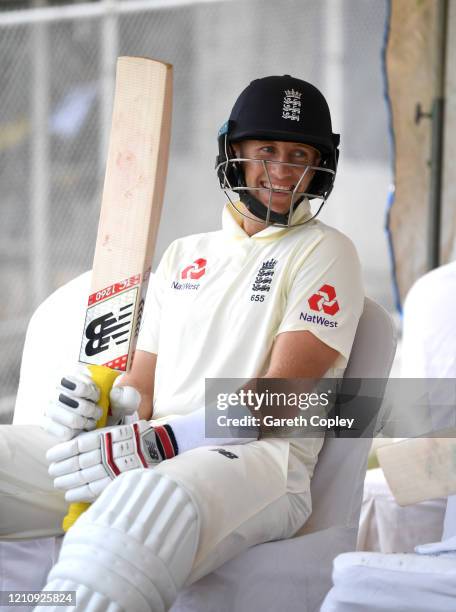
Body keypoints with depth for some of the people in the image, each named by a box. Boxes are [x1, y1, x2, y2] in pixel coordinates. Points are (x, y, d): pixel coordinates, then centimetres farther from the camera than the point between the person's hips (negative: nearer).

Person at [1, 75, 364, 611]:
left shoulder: (325, 252, 8)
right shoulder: (183, 255, 27)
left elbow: (278, 398, -5)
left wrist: (157, 444, -19)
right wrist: (99, 404, -4)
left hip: (261, 461, -5)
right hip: (154, 452, 5)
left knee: (145, 501, -42)